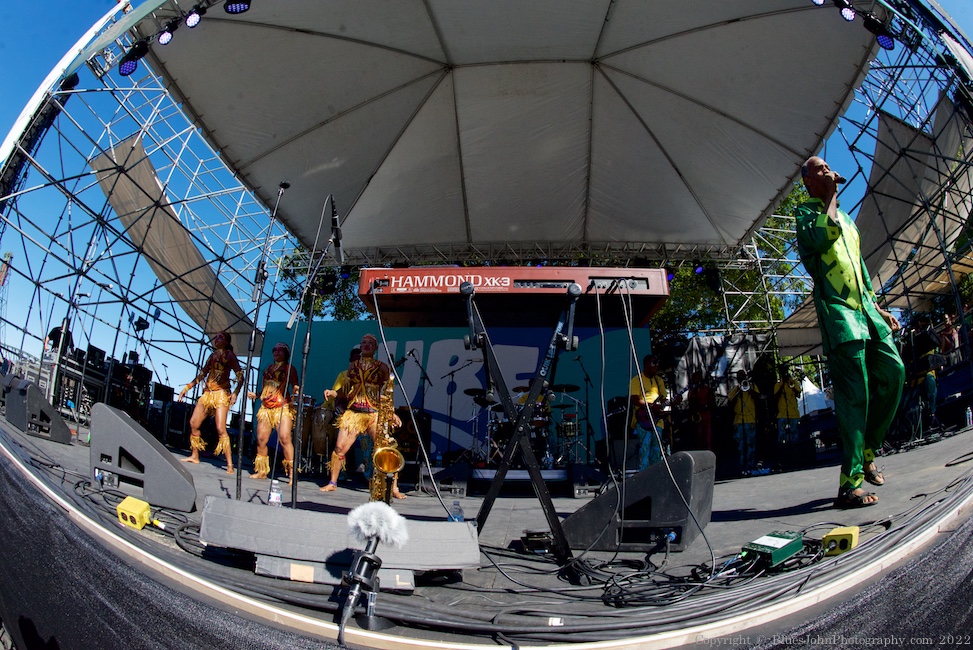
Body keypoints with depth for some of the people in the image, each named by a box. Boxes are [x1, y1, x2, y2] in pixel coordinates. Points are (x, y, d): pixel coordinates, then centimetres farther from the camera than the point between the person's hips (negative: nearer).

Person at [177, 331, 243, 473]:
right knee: (193, 423, 6)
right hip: (207, 393, 7)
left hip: (221, 394, -7)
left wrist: (235, 393, -23)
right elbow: (202, 375, 23)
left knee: (221, 429, -16)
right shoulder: (213, 355, 18)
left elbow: (240, 377, -9)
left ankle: (230, 465, -17)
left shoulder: (229, 355, -1)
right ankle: (194, 456, 22)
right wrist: (186, 388, 19)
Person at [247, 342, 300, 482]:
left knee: (284, 438, -16)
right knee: (261, 439, 1)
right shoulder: (268, 369, 20)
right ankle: (261, 471, 14)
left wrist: (296, 391, -20)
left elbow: (294, 388, 0)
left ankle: (291, 472, -15)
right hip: (266, 408, 6)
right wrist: (254, 395, 10)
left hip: (283, 408, -6)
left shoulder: (289, 368, 5)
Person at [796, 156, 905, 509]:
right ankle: (850, 483, -12)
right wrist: (831, 196, -8)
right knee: (854, 391, -13)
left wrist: (878, 308, 23)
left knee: (893, 370, -1)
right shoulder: (806, 210, 3)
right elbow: (819, 238, -20)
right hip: (836, 307, -8)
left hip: (864, 306, 8)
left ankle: (866, 451, 15)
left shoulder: (846, 219, 27)